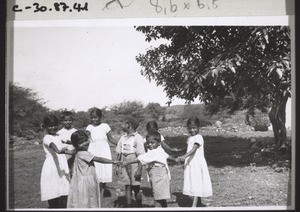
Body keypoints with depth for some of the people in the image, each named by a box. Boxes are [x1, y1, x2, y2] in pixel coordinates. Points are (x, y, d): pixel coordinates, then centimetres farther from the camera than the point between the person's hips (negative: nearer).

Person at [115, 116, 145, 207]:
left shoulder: (138, 138, -9)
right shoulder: (123, 138, 8)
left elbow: (140, 155, -13)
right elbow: (119, 153, 12)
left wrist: (139, 170, -17)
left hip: (134, 164, -5)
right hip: (124, 164, 5)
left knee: (136, 188, 4)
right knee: (127, 187, 8)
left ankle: (139, 207, 18)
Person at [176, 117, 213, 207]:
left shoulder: (198, 137, -15)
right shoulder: (189, 138, 12)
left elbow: (194, 149, -30)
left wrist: (184, 156, -42)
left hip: (197, 163, -9)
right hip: (190, 163, 9)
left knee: (197, 183, -11)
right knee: (193, 182, 15)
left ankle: (194, 205, -16)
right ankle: (199, 203, 30)